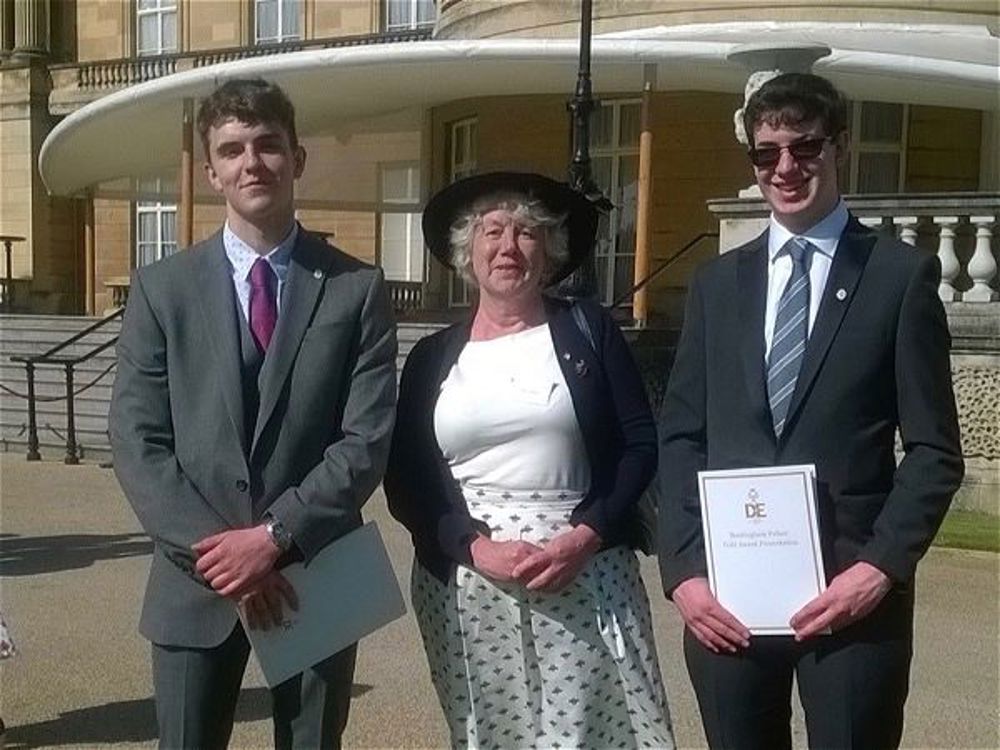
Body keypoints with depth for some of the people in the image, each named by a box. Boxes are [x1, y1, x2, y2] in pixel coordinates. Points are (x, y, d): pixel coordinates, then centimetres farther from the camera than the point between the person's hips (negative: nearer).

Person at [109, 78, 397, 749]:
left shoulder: (358, 289, 0)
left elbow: (368, 440, -7)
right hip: (196, 581, 1)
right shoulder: (162, 289, 3)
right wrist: (211, 549, -14)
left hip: (317, 579, 0)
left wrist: (276, 534, -17)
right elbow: (137, 442, -3)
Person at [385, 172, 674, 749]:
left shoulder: (589, 330, 6)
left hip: (585, 579, -1)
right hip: (466, 584, 1)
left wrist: (585, 537, -11)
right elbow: (405, 480, 5)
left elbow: (642, 446, 2)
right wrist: (476, 546, -10)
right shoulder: (433, 356, 9)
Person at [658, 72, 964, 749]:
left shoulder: (901, 274, 2)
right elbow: (680, 436, 8)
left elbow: (935, 450, 0)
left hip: (853, 590, -2)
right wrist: (683, 568, -3)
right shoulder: (718, 282, 11)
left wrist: (882, 566, -12)